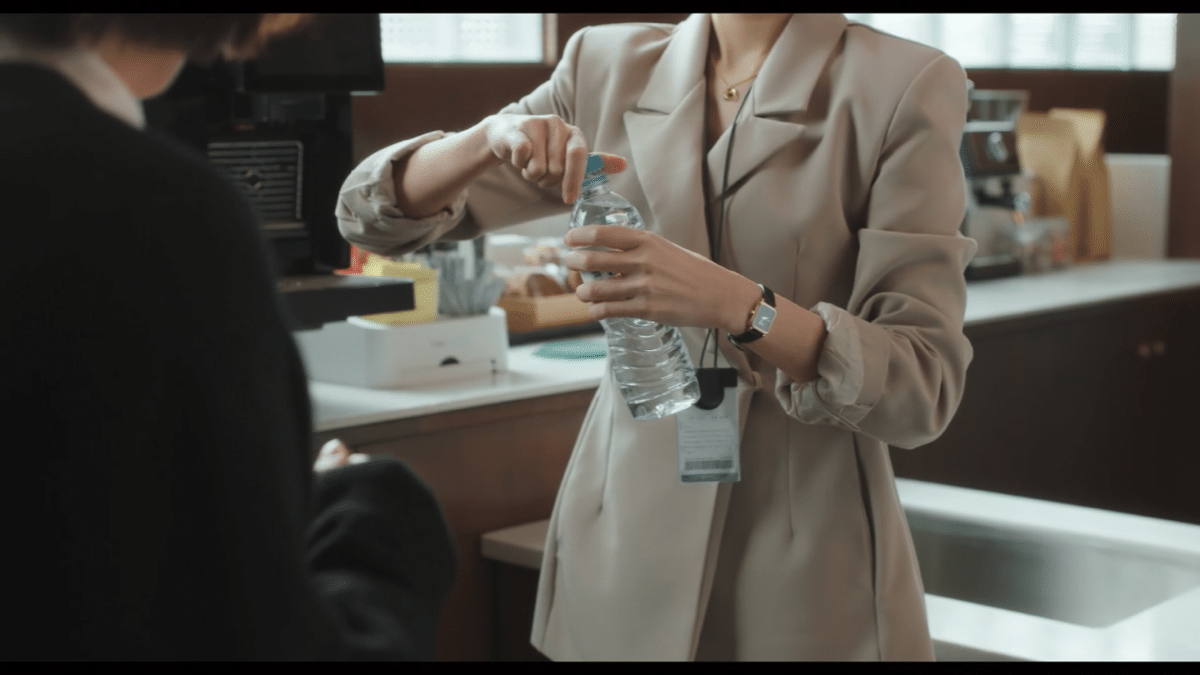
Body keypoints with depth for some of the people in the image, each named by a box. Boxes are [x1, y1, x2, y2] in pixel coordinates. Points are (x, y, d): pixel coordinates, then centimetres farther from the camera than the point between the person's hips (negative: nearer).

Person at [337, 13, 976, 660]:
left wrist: (733, 303, -30)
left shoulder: (902, 84, -11)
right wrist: (487, 139, -20)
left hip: (807, 559, -3)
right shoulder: (606, 68, 1)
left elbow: (925, 386, -15)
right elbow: (379, 214, 1)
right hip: (623, 534, 4)